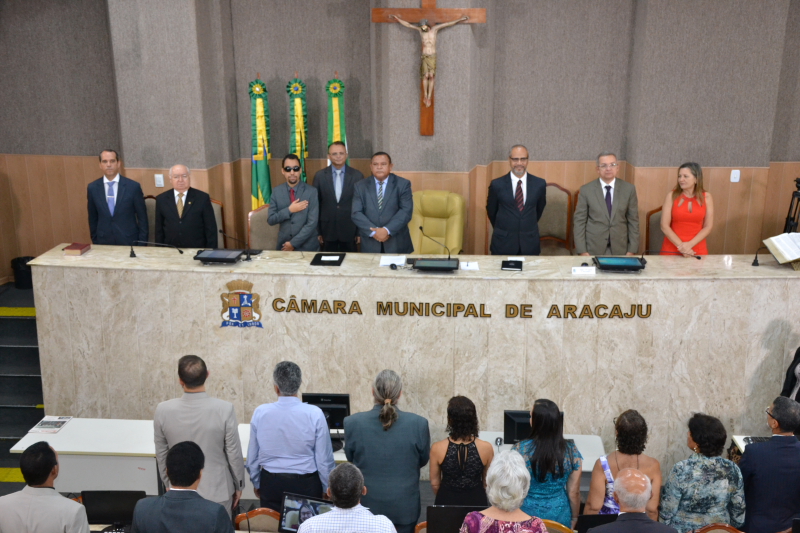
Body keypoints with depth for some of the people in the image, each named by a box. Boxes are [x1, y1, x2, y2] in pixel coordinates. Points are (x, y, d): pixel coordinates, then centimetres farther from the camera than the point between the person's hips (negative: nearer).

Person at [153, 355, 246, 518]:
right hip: (217, 491, -2)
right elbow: (234, 454, -10)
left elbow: (161, 455, 0)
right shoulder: (224, 409, -20)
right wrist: (238, 485, 6)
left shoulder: (163, 410, -13)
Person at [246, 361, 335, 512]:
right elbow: (324, 458, -8)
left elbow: (252, 456, 3)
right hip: (305, 484, -2)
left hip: (270, 483, 2)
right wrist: (327, 488, 8)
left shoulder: (260, 412, -7)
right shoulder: (314, 414, -14)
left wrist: (256, 483, 20)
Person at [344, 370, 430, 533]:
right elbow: (423, 460, 1)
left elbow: (350, 459, 1)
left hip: (366, 503, 0)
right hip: (404, 507, 0)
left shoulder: (352, 423, -15)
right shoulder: (418, 423, -16)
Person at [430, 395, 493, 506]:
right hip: (476, 501, 0)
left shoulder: (437, 449, -17)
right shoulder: (486, 448, -16)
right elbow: (487, 482, -1)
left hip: (447, 501, 0)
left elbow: (434, 483, -4)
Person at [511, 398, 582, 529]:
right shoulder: (571, 451, -11)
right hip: (561, 517, 2)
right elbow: (574, 492, -4)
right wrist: (574, 518, 11)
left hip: (528, 513, -2)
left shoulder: (521, 449, -17)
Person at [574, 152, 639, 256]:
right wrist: (582, 251, -8)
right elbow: (579, 221, -2)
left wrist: (632, 250, -2)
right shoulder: (586, 190, -2)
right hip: (593, 249, -1)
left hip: (620, 249, 1)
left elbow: (633, 221, 3)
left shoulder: (629, 189, 2)